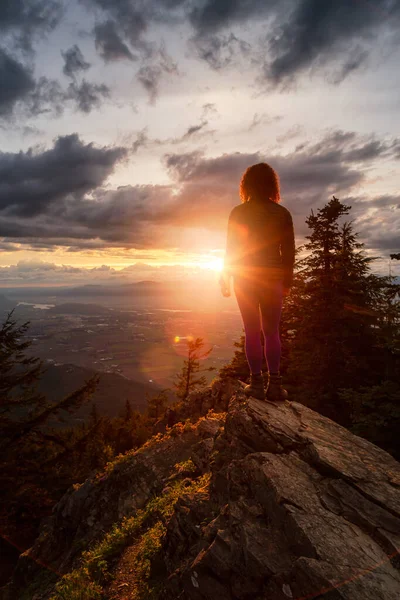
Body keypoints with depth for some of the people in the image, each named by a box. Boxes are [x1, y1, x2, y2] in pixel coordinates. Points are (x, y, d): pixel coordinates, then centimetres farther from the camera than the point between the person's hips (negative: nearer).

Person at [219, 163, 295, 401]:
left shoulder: (238, 213, -2)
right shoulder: (282, 213, 2)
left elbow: (231, 249, -3)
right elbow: (289, 250, 2)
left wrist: (226, 280, 5)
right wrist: (287, 281, 10)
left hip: (245, 279, -1)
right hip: (272, 278, 1)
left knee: (252, 332, 4)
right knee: (272, 331, 9)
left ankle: (257, 383, 6)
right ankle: (274, 384, 9)